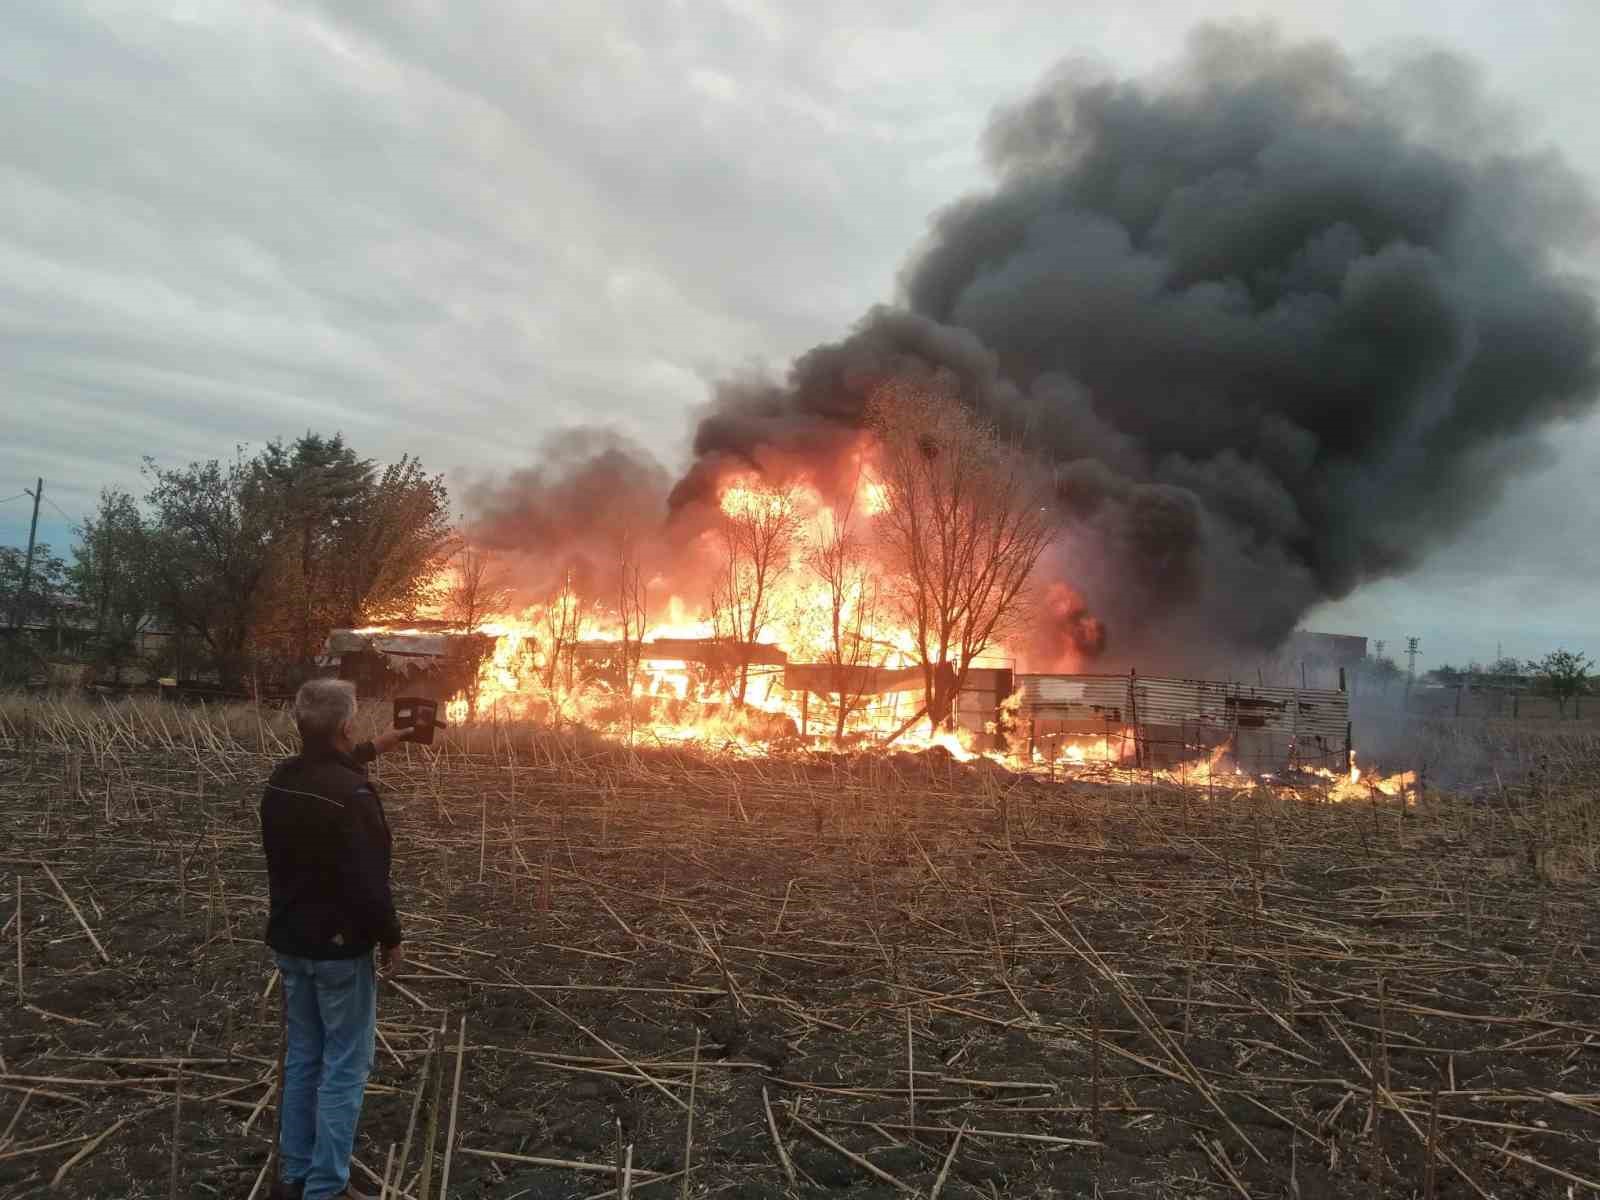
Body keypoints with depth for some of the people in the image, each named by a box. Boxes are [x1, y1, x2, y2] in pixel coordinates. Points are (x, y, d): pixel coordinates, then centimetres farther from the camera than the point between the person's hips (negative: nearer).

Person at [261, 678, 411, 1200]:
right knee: (344, 1067, 3)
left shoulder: (280, 779, 1)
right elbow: (368, 882, -25)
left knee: (301, 1057, 19)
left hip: (289, 941, 8)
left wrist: (371, 749, 34)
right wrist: (390, 938, -10)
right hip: (340, 947, -8)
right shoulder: (353, 795, -25)